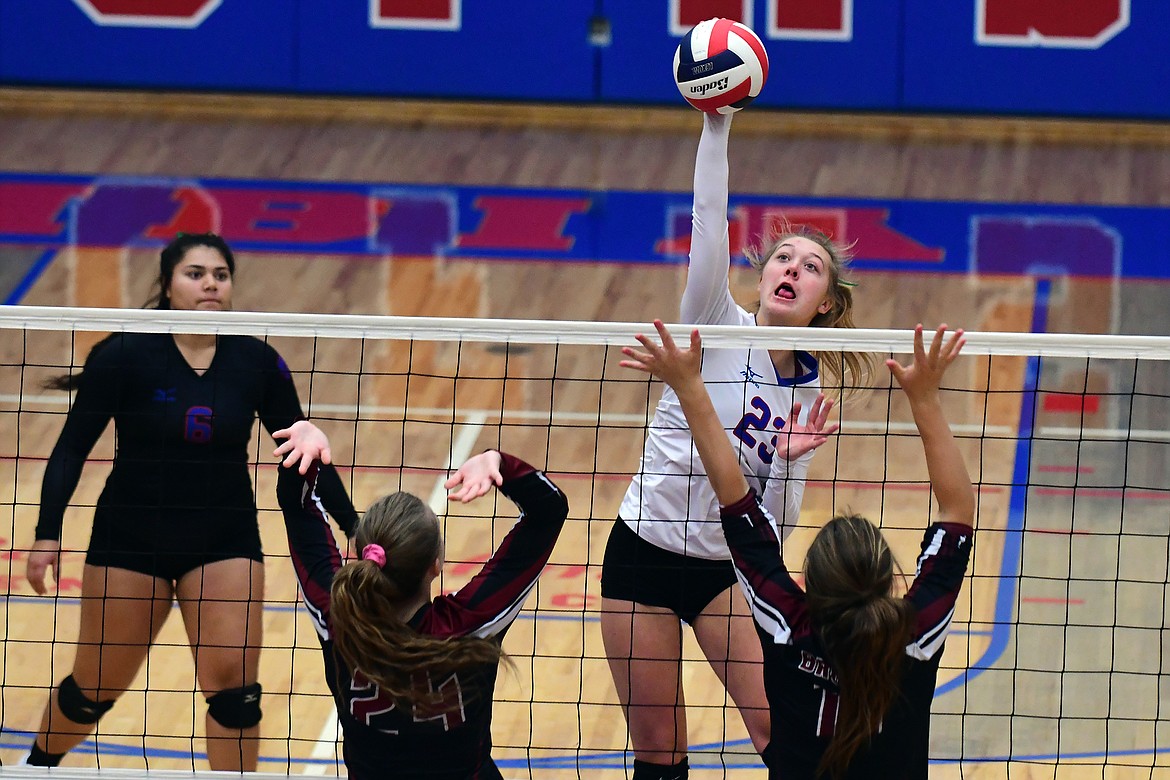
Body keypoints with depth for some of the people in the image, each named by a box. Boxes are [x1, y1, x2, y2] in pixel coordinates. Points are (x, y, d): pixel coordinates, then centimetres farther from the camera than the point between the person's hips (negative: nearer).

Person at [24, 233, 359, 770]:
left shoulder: (256, 362, -6)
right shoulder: (125, 356, -14)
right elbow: (72, 449, -10)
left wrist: (355, 530, -2)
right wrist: (47, 534, -19)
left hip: (225, 541, 2)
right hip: (131, 539, -2)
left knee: (234, 686, -9)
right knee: (95, 688, 10)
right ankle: (37, 766, 39)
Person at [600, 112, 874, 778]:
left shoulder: (810, 392, 2)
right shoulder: (720, 327, -7)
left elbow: (778, 522, 2)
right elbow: (709, 222, -23)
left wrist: (789, 460, -18)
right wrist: (716, 126, -33)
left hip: (728, 566, 2)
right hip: (644, 553, -2)